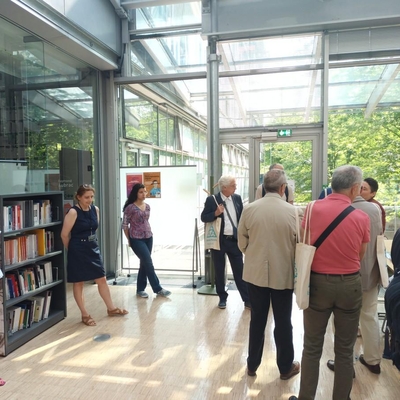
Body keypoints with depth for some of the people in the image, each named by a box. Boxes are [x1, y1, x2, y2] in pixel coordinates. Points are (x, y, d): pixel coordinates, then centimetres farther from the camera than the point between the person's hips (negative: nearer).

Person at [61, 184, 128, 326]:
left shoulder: (95, 209, 3)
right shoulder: (73, 212, -16)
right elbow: (64, 235, -12)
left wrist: (92, 244, 17)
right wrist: (73, 249, 1)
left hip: (93, 248, 6)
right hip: (78, 250, -6)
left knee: (102, 279, 12)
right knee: (78, 282, 8)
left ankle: (111, 308, 26)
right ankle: (85, 315, 20)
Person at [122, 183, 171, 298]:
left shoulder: (147, 206, 7)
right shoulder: (130, 208, -11)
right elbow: (125, 225, -6)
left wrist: (150, 233, 14)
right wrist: (129, 240, -1)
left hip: (148, 238, 6)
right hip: (137, 239, -6)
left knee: (144, 264, 10)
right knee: (148, 263, -7)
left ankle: (140, 289, 22)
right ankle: (158, 289, 3)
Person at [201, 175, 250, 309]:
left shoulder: (237, 198, 4)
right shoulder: (212, 200, -7)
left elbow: (242, 217, 8)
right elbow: (203, 217, -5)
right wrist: (216, 213, -23)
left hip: (235, 240, 2)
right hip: (219, 240, -2)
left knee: (239, 271, 7)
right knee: (219, 271, 10)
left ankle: (247, 299, 17)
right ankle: (222, 298, 25)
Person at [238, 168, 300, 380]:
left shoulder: (249, 209, -7)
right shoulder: (291, 211, -12)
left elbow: (242, 241, 0)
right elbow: (297, 242, -5)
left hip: (256, 272, 2)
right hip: (283, 274, -2)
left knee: (257, 320, 16)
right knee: (283, 322, 13)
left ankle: (252, 364, 30)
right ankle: (286, 367, 30)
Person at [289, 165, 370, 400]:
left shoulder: (312, 209, -9)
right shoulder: (361, 217, -8)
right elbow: (360, 256, 3)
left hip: (318, 282, 0)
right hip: (350, 285, 0)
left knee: (312, 348, 13)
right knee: (345, 350, 15)